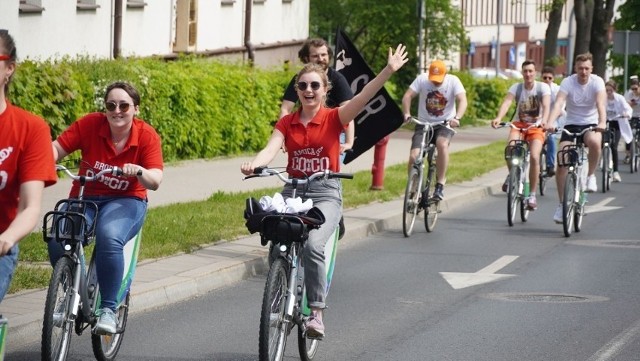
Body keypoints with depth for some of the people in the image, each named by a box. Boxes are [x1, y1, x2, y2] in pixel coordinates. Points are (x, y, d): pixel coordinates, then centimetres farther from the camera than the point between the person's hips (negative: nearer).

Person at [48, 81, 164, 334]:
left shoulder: (147, 136, -9)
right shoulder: (90, 124, -6)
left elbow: (155, 181, -16)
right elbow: (57, 148, -9)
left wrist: (139, 171, -38)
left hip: (125, 202, -2)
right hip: (84, 198, 2)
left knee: (109, 238, -37)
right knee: (58, 243, -25)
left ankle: (108, 309, -23)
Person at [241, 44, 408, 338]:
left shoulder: (334, 118, 0)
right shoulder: (286, 123, 7)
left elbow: (363, 97, -13)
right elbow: (271, 149, -9)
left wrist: (389, 70, -28)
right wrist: (253, 165, -31)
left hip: (325, 193, -3)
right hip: (292, 191, 3)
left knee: (312, 245, -28)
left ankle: (316, 311, -18)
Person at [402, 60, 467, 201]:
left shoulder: (453, 81, -9)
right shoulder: (422, 79, -8)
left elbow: (462, 100, -20)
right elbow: (407, 96, -14)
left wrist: (457, 118, -37)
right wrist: (407, 114, -32)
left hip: (445, 124, -2)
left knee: (442, 144, -34)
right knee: (414, 156, -15)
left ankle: (440, 185, -24)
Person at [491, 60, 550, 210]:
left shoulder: (543, 87, -10)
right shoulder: (516, 87, -6)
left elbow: (546, 106, -25)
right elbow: (506, 102, -22)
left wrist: (544, 121, -46)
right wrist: (498, 118, -42)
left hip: (536, 127, -1)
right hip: (519, 124, 1)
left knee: (534, 157, -22)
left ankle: (532, 195, -10)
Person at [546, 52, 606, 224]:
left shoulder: (597, 82, -11)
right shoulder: (568, 82, -11)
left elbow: (601, 103, -27)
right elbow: (558, 103, -25)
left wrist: (602, 122, -46)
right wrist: (550, 122, -43)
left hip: (591, 124, -1)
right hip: (571, 125, 1)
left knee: (594, 142, -37)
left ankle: (590, 175, -11)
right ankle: (562, 204, 0)